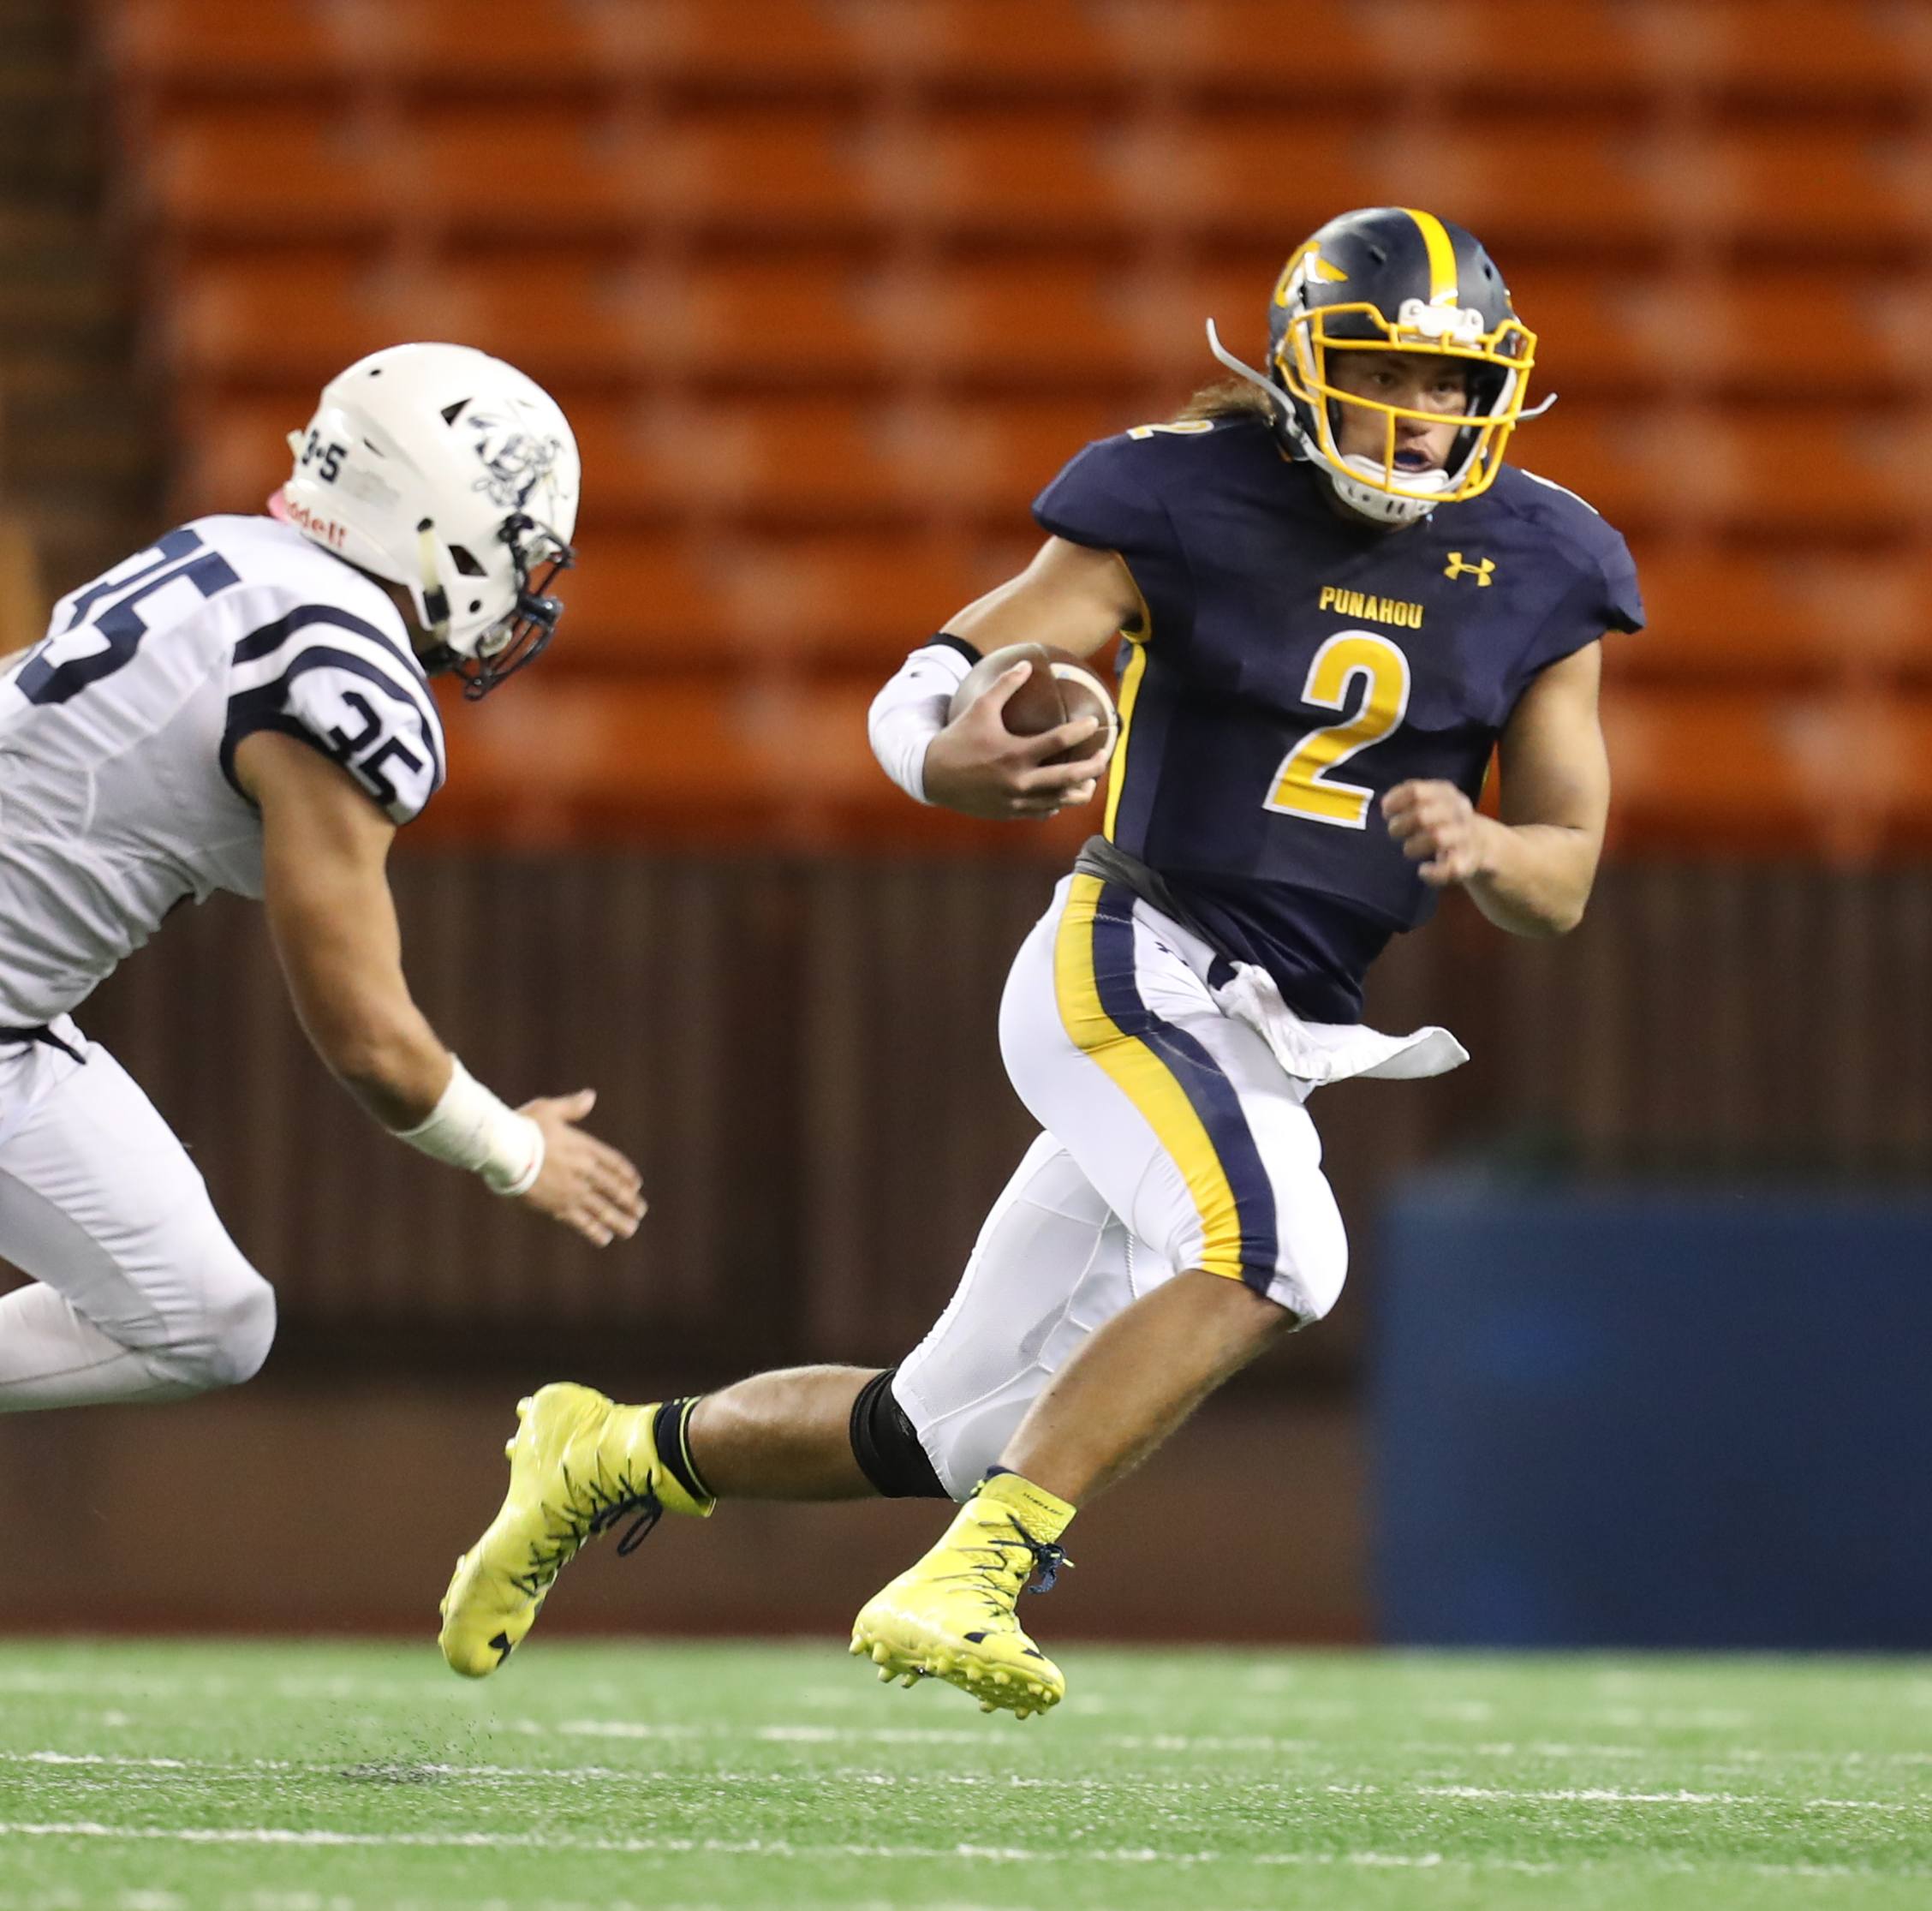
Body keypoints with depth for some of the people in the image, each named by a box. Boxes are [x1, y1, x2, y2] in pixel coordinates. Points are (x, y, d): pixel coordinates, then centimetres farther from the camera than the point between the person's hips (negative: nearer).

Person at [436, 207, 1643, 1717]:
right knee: (1273, 1251, -34)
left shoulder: (1535, 571, 4)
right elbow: (918, 695, -12)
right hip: (1133, 967, -6)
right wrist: (954, 757, -37)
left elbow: (1564, 884, 6)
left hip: (1279, 1044, 6)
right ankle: (967, 1585, -30)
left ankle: (612, 1457, 32)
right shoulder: (1191, 505, -8)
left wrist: (1483, 849, -18)